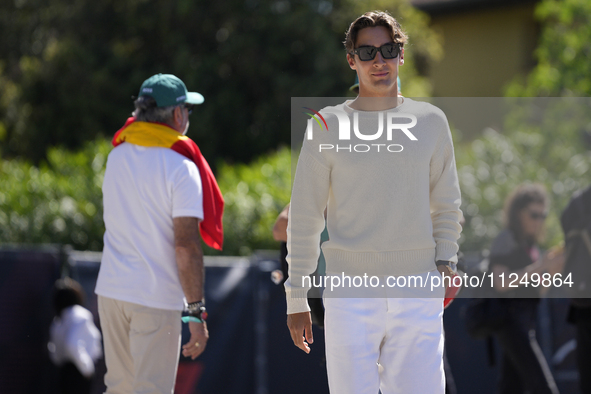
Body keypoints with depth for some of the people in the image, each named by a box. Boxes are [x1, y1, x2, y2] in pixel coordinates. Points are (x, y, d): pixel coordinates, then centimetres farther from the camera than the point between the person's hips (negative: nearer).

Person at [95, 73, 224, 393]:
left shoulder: (116, 156, 9)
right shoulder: (181, 167, -12)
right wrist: (197, 311, -15)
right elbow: (185, 246, -17)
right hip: (156, 296, -6)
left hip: (110, 290, 6)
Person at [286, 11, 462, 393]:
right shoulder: (327, 126, 5)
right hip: (349, 291, -1)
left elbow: (446, 205, 17)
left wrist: (445, 264, 0)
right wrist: (297, 298, 3)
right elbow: (304, 217, 6)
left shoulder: (430, 122, 11)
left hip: (418, 293, 1)